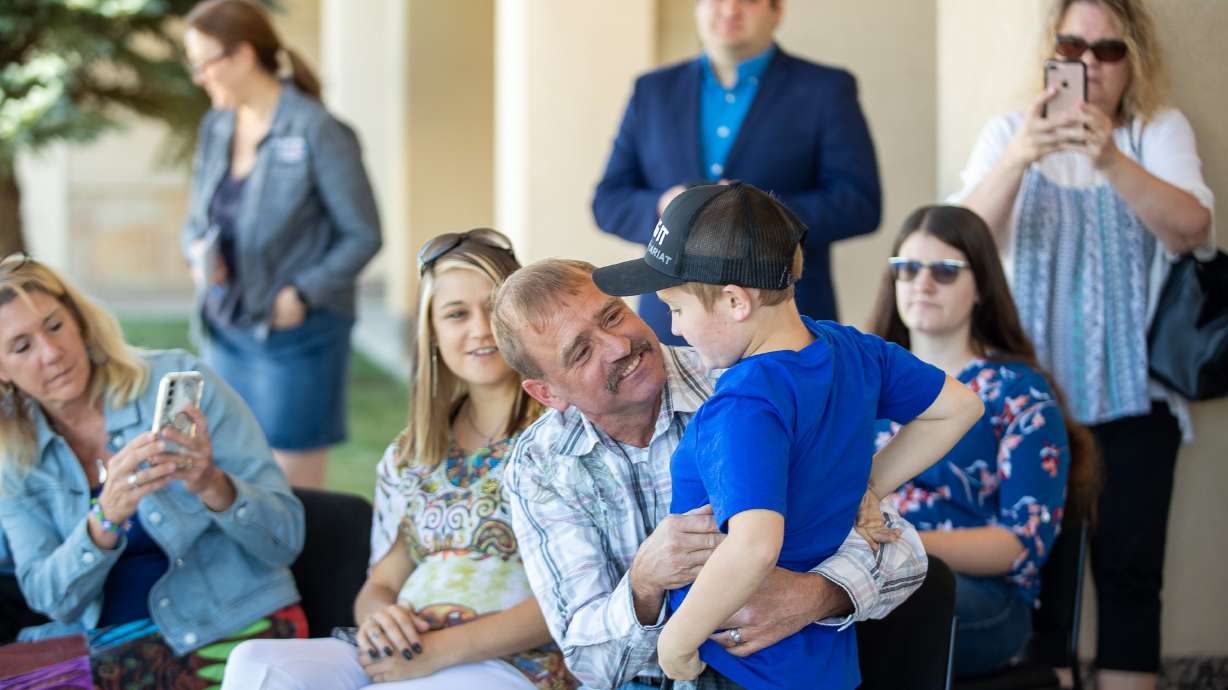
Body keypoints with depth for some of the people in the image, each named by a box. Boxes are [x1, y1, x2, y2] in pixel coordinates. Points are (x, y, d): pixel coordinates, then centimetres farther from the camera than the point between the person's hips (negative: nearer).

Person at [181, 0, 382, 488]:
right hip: (227, 330, 7)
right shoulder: (216, 127, 8)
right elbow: (197, 219, 17)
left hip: (296, 333, -7)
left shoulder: (317, 132, -13)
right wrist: (199, 251, -5)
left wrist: (302, 293, -19)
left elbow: (363, 236, -10)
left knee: (293, 490, -3)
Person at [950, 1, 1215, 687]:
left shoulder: (1161, 131, 4)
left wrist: (1111, 159, -30)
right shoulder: (1011, 131, 6)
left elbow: (1191, 228, -14)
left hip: (1131, 398, 0)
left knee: (1129, 572, -2)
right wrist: (1017, 160, -29)